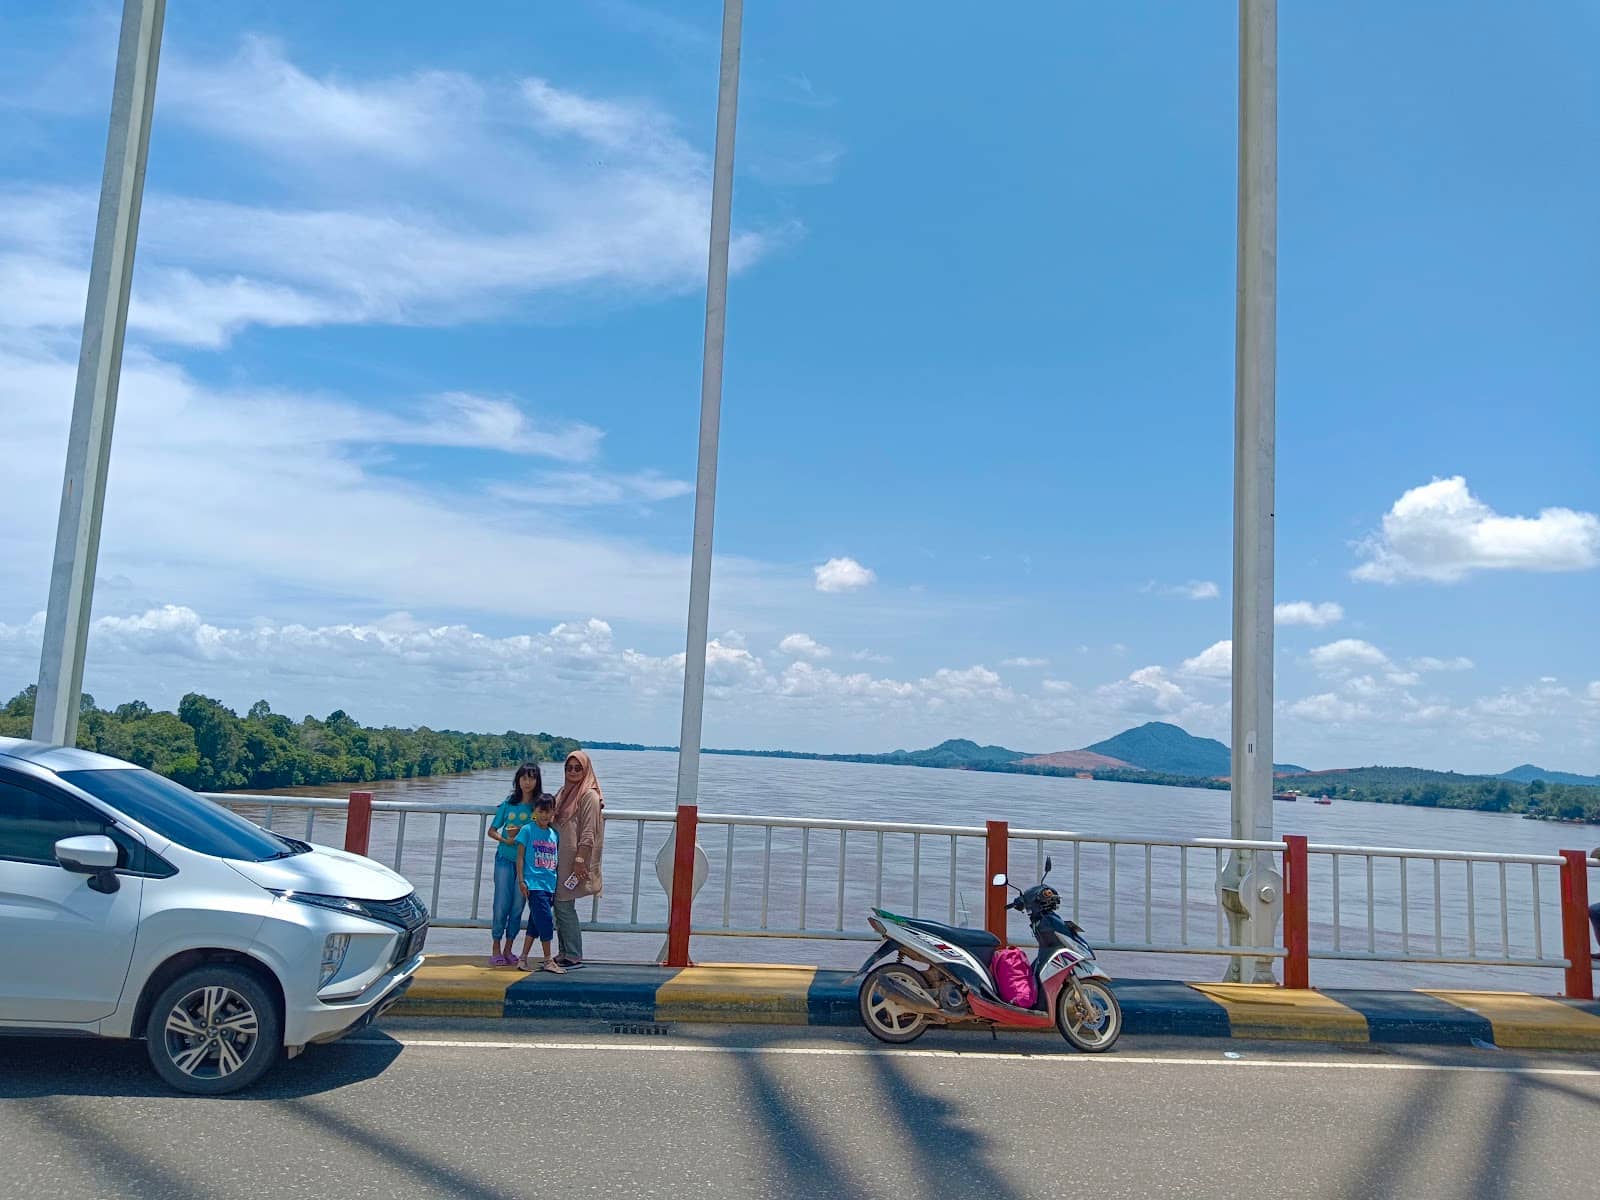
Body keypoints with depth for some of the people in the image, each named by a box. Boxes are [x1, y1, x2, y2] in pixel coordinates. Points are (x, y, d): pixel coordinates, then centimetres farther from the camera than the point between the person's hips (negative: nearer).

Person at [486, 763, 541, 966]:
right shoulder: (508, 804, 4)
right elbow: (492, 830, 9)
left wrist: (523, 833, -16)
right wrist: (505, 839, -9)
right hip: (505, 858, 0)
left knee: (518, 906, 4)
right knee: (501, 904, 0)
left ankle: (508, 949, 17)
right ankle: (496, 949, 11)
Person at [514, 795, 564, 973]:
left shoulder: (555, 834, 12)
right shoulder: (528, 830, -2)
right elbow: (520, 856, -1)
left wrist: (559, 883, 15)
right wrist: (521, 880, -7)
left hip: (550, 884, 6)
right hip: (534, 883, -6)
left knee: (536, 922, 10)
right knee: (545, 919, -9)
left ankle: (523, 957, 19)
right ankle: (548, 961, -1)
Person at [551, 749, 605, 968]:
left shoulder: (589, 795, -9)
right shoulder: (565, 792, 16)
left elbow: (588, 832, -14)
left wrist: (580, 860, -19)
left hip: (574, 859, -8)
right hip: (560, 858, 8)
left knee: (564, 906, -8)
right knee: (560, 906, 10)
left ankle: (574, 956, -2)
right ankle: (565, 953, 18)